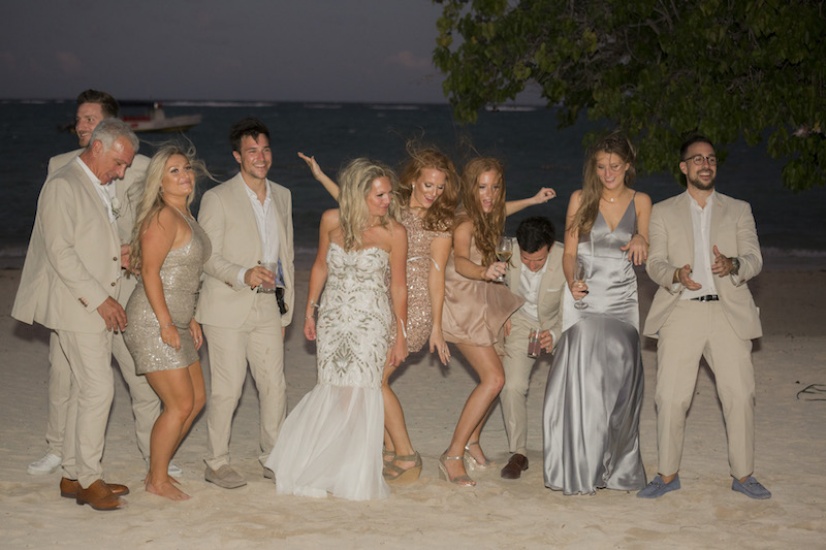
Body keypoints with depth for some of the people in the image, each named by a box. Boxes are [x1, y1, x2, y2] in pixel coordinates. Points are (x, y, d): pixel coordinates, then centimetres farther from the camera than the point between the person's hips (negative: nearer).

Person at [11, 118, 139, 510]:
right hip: (76, 306, -9)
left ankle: (74, 475, 18)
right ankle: (88, 478, -1)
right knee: (98, 389, -10)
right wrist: (99, 298, -18)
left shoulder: (99, 190, 16)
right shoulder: (63, 185, -11)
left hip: (98, 307, 9)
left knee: (85, 389, 11)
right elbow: (60, 252, -18)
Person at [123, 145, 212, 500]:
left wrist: (190, 318, 18)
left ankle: (158, 469, 23)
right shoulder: (163, 217, -15)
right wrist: (166, 323, -20)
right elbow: (149, 271, -19)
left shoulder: (185, 217, 14)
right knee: (180, 404, -7)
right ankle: (157, 481, 7)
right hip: (153, 322, -10)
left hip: (175, 321, 10)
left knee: (197, 398, 13)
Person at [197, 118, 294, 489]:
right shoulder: (217, 199, -7)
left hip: (267, 308, 5)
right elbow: (207, 257, -10)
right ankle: (216, 462, 12)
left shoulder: (282, 196, 12)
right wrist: (243, 275, -27)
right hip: (228, 309, -5)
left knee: (275, 386, 7)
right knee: (227, 390, -2)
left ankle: (273, 458, 22)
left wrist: (286, 312, 16)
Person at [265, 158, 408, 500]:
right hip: (332, 319, 2)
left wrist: (401, 336, 0)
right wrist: (309, 311, 13)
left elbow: (398, 286, -3)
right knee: (331, 391, 2)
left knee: (360, 393, -5)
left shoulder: (393, 233, -8)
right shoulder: (332, 221, -2)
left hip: (371, 324, -2)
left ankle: (357, 479, 8)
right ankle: (317, 471, 20)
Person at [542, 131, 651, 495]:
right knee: (580, 381, -9)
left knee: (618, 383, -2)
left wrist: (640, 241, -13)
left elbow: (644, 257, 9)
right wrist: (572, 282, -16)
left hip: (623, 301, 2)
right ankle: (577, 470, -1)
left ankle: (617, 468, 10)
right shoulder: (581, 199, 5)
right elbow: (569, 251, 2)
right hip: (585, 298, -1)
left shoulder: (640, 202, 9)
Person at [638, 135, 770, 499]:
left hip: (728, 313, 1)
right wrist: (676, 274, -20)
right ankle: (667, 475, 10)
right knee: (670, 398, -4)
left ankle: (743, 475, 11)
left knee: (740, 396, -3)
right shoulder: (663, 212, 13)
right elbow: (654, 263, 3)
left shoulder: (739, 210, 14)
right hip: (681, 312, -1)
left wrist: (733, 264, -21)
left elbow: (754, 259, 3)